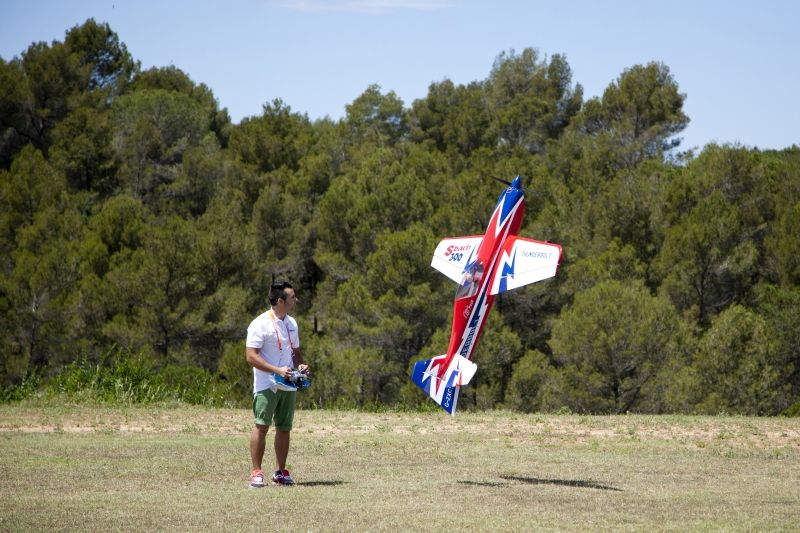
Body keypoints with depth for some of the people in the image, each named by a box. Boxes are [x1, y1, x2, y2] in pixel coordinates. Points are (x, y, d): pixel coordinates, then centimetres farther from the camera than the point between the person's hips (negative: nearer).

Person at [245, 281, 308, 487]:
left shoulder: (291, 323, 13)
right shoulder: (260, 324, -10)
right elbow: (251, 356, -15)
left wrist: (300, 364, 2)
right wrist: (277, 370, -22)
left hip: (288, 385, 7)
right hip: (267, 385, -7)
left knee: (284, 428, 8)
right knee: (261, 426, -10)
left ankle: (280, 472, 16)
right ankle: (256, 472, -8)